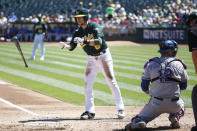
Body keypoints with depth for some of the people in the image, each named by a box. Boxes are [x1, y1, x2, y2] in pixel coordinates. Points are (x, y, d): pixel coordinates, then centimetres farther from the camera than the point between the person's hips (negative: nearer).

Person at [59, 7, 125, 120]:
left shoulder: (94, 27, -17)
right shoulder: (78, 32, -1)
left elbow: (98, 41, -32)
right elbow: (72, 46, -5)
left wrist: (85, 41, -44)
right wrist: (65, 45, -26)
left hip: (103, 56, -5)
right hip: (91, 59, 5)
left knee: (111, 81, -6)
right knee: (88, 84, -2)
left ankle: (120, 109, 1)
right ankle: (90, 111, 4)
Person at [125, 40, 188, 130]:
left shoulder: (151, 65, 3)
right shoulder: (179, 65, 3)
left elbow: (144, 87, 6)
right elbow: (183, 86, 13)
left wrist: (150, 92, 28)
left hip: (156, 104, -1)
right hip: (174, 105, 1)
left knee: (142, 117, 12)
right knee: (180, 103, 35)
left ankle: (138, 121, -23)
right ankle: (175, 117, 5)